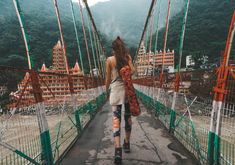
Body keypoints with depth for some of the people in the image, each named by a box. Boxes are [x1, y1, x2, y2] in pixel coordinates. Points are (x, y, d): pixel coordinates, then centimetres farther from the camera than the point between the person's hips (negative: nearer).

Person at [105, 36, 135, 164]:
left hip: (116, 91, -2)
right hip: (127, 90, 3)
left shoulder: (110, 60, -1)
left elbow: (108, 79, 2)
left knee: (116, 119, -2)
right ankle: (127, 144, 29)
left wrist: (107, 91, 14)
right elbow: (132, 71, -11)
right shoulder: (127, 57, 4)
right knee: (128, 117, 15)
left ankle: (118, 150, -10)